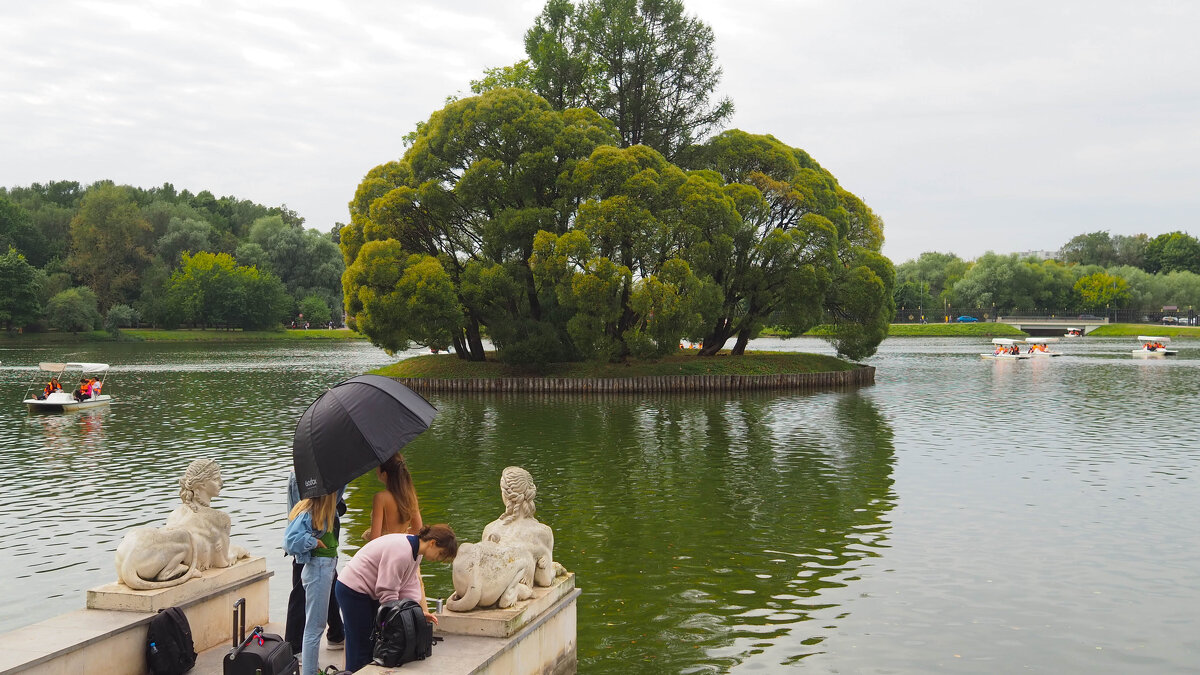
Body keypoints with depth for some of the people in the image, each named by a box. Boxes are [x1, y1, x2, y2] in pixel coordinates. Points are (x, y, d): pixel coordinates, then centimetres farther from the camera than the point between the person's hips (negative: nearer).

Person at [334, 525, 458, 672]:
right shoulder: (401, 552, -29)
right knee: (361, 649, -6)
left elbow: (410, 585, 4)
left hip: (369, 593, 10)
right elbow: (387, 593, -25)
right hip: (352, 590, -10)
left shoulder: (417, 551, 1)